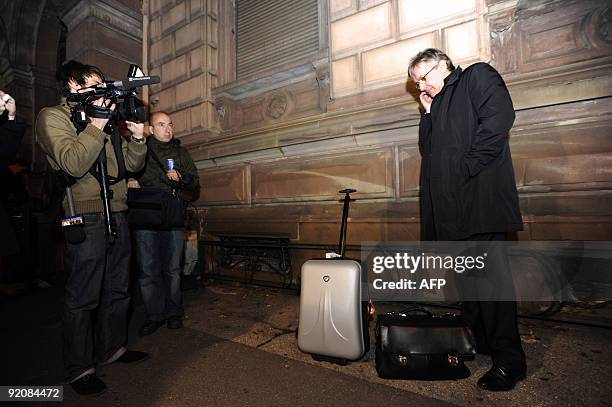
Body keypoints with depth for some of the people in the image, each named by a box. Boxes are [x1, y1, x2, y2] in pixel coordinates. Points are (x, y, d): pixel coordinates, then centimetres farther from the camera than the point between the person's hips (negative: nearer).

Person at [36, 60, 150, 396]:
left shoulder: (107, 120, 20)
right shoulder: (53, 117, 0)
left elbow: (132, 164, 17)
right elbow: (74, 164, -17)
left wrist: (137, 136, 2)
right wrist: (96, 124, -15)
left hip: (117, 214, 8)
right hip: (87, 217, -7)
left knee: (117, 289, 14)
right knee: (83, 296, 0)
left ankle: (112, 348, 30)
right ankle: (79, 369, 15)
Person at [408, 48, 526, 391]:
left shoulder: (478, 76, 7)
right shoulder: (438, 103, 28)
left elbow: (499, 118, -11)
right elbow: (428, 149, 20)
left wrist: (467, 166, -15)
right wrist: (428, 113, 15)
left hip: (478, 198, -8)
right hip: (450, 207, 8)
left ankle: (509, 361, 7)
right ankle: (478, 342, 26)